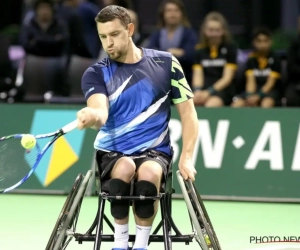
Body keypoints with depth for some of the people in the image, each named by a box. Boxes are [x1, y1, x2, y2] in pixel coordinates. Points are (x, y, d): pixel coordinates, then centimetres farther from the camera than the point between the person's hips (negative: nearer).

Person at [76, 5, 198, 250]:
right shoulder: (96, 73, 0)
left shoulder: (165, 63, 3)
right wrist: (92, 116, -46)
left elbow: (188, 112, 7)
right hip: (112, 152, 0)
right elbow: (100, 114, -20)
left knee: (148, 173, -35)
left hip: (155, 151, 0)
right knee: (125, 167, -35)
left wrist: (186, 157, -5)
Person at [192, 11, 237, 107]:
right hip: (203, 89, 3)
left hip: (223, 90, -3)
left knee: (211, 104, -38)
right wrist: (197, 91, -17)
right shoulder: (199, 50, 14)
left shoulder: (230, 49, 5)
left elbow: (227, 78, -3)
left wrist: (209, 92, -17)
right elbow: (198, 76, 7)